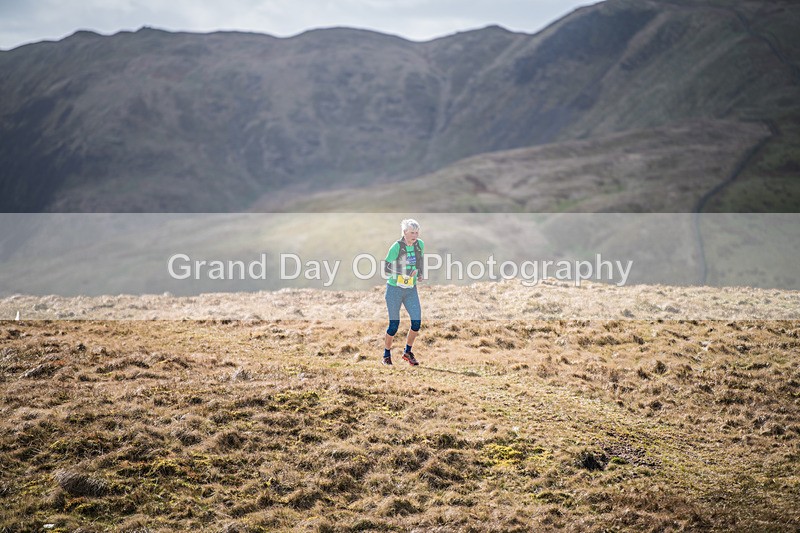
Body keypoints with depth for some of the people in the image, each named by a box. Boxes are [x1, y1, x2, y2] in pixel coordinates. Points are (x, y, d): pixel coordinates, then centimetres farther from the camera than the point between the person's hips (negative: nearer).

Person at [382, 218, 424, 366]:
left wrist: (421, 273, -1)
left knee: (417, 322, -7)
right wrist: (404, 272, -28)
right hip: (394, 289, -4)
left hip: (411, 290, 4)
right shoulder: (396, 247, -15)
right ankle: (386, 354, 21)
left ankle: (408, 352, 14)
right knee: (394, 325, 0)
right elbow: (386, 267, -16)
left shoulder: (420, 245, 0)